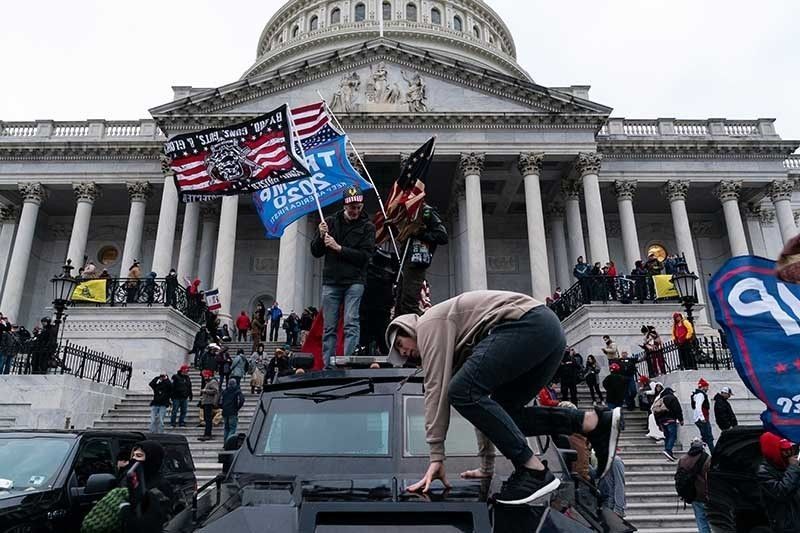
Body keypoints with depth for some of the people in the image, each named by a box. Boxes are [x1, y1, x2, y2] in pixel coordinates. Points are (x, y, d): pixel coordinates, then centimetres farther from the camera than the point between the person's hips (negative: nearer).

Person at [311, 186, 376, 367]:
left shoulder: (367, 227, 4)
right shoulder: (331, 222, 11)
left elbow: (365, 256, -7)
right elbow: (315, 252, 11)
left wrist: (339, 248, -13)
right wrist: (321, 236, -8)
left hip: (354, 282, -2)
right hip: (331, 282, 3)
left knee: (351, 323, -12)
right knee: (329, 327, 3)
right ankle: (327, 366, 8)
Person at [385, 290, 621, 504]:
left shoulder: (429, 324, 6)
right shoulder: (458, 348, 31)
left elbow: (436, 389, -5)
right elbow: (482, 401, 32)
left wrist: (436, 457, -4)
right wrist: (486, 464, 33)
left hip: (528, 322, -10)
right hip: (550, 331, 10)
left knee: (463, 392, -13)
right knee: (501, 412, 12)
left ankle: (533, 470, -13)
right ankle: (596, 422, 7)